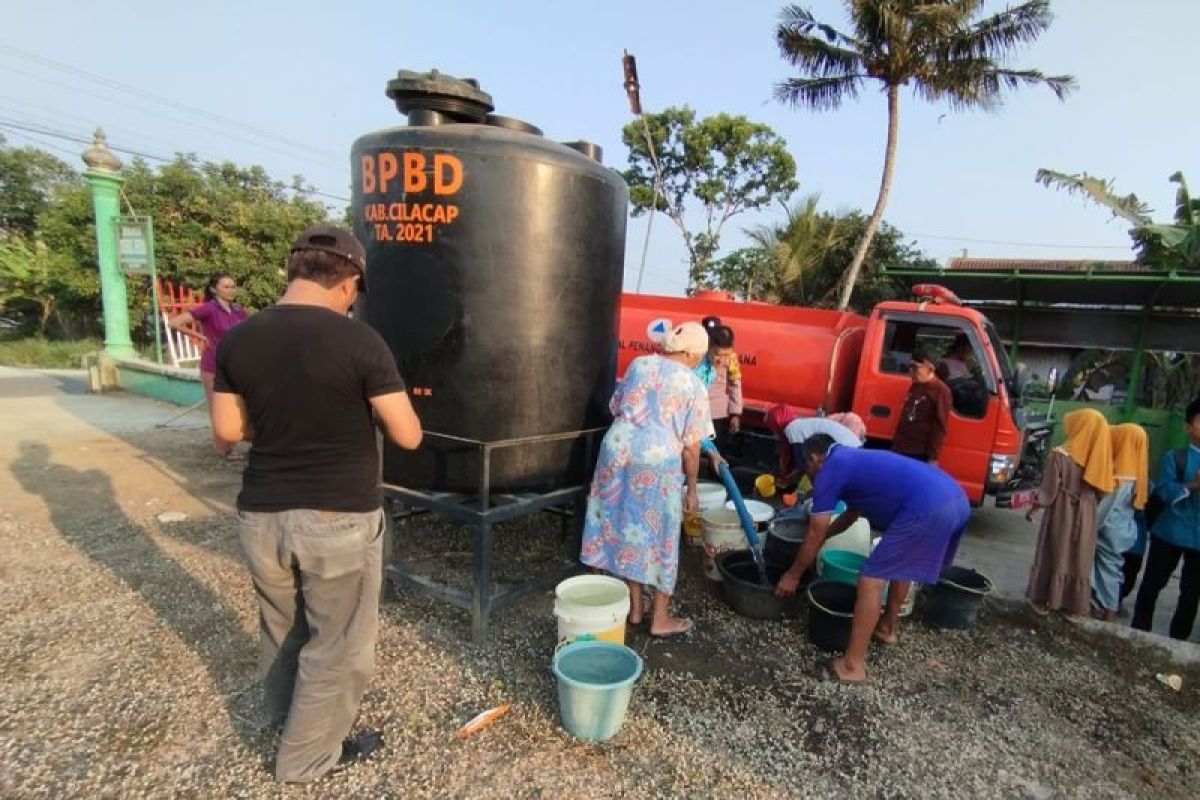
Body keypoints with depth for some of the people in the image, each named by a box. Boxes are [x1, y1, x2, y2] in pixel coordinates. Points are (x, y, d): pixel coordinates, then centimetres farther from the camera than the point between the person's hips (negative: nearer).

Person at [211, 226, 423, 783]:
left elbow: (227, 430, 7)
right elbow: (408, 436, -13)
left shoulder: (237, 341, -2)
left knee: (281, 628, 28)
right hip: (340, 518, -5)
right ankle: (306, 755, 33)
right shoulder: (360, 343, -17)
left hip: (262, 513, 6)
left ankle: (283, 717, 52)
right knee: (337, 644, 16)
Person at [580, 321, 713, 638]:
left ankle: (635, 607, 29)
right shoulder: (694, 386, -2)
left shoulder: (639, 364, 8)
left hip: (618, 449, 4)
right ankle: (661, 619, 23)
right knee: (659, 536, 10)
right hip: (658, 461, -4)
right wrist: (691, 488, 7)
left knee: (628, 527, 16)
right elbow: (691, 446, -3)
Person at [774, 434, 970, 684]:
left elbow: (814, 536, 8)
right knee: (901, 563, 30)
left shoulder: (828, 472, 4)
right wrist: (824, 533, 58)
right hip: (956, 498, 10)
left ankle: (853, 665, 5)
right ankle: (888, 628, 47)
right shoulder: (854, 459, 29)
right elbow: (852, 513, 45)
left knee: (871, 581, -2)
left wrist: (792, 576, 20)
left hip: (927, 508, -10)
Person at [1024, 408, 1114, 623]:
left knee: (1054, 557, 9)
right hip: (1086, 518, 3)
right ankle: (1075, 608, 20)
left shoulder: (1060, 455, -16)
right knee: (1080, 561, 12)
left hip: (1061, 514, -3)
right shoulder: (1099, 457, -4)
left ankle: (1042, 601, 18)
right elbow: (1102, 491, 4)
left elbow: (1048, 490, -13)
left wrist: (1033, 508, 0)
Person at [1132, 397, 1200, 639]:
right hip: (1170, 533, -3)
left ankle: (1178, 639, 24)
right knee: (1153, 583, 8)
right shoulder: (1174, 457, -4)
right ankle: (1139, 631, 20)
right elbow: (1164, 491, -14)